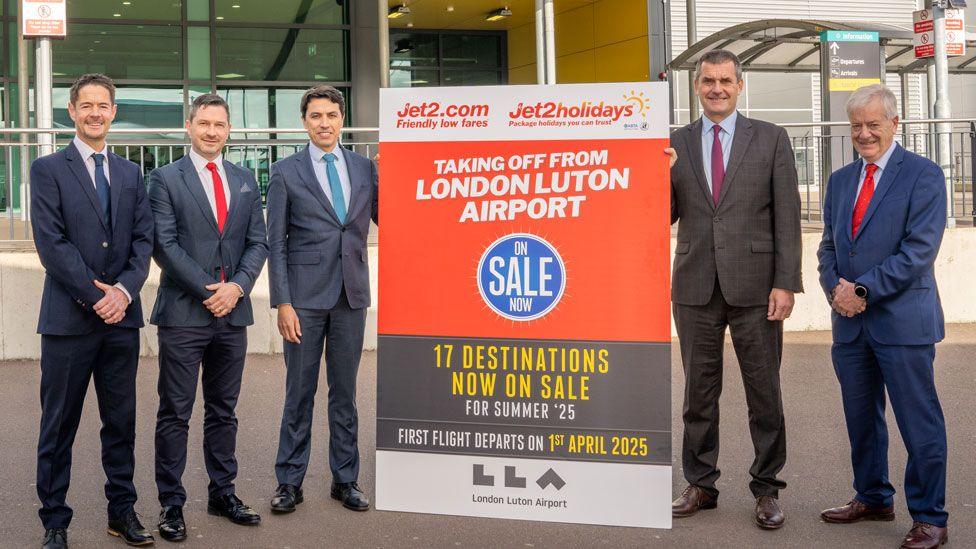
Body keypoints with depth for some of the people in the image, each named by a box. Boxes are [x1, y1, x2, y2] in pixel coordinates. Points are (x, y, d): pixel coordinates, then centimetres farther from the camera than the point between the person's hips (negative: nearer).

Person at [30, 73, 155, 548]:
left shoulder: (130, 174, 14)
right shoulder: (48, 169, 0)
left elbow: (143, 239, 8)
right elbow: (51, 243, -9)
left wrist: (125, 289, -9)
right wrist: (95, 295, -13)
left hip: (121, 316, 4)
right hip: (69, 317, -4)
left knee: (121, 421, 11)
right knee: (59, 426, 4)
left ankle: (122, 511, 22)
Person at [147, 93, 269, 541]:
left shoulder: (245, 181, 13)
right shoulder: (166, 179, 0)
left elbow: (257, 242, 9)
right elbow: (165, 244, -7)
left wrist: (237, 286, -8)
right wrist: (207, 290, -13)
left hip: (232, 313, 4)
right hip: (183, 313, -4)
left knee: (224, 409, 13)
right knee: (175, 413, 1)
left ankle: (223, 493, 23)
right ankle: (171, 503, 9)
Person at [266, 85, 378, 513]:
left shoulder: (365, 168, 9)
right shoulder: (286, 172, 0)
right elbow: (276, 243, -2)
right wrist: (282, 302, -9)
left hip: (352, 294, 3)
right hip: (305, 296, -3)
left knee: (345, 391, 10)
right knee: (299, 392, 3)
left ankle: (345, 480, 20)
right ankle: (289, 482, 14)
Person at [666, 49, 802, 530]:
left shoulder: (770, 139, 3)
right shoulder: (675, 145, 8)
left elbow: (786, 216, -1)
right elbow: (667, 216, 9)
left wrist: (786, 283, -8)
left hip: (754, 286, -2)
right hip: (696, 286, 2)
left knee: (763, 391, 5)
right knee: (698, 390, 10)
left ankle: (766, 489, 18)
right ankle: (700, 485, 22)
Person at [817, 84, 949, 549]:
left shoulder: (923, 175, -6)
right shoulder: (841, 180, 14)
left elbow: (920, 249, -14)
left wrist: (863, 290, -16)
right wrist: (835, 287, -4)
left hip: (902, 320, -6)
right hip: (850, 322, 6)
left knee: (919, 423, 0)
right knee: (860, 418, 16)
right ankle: (872, 498, 31)